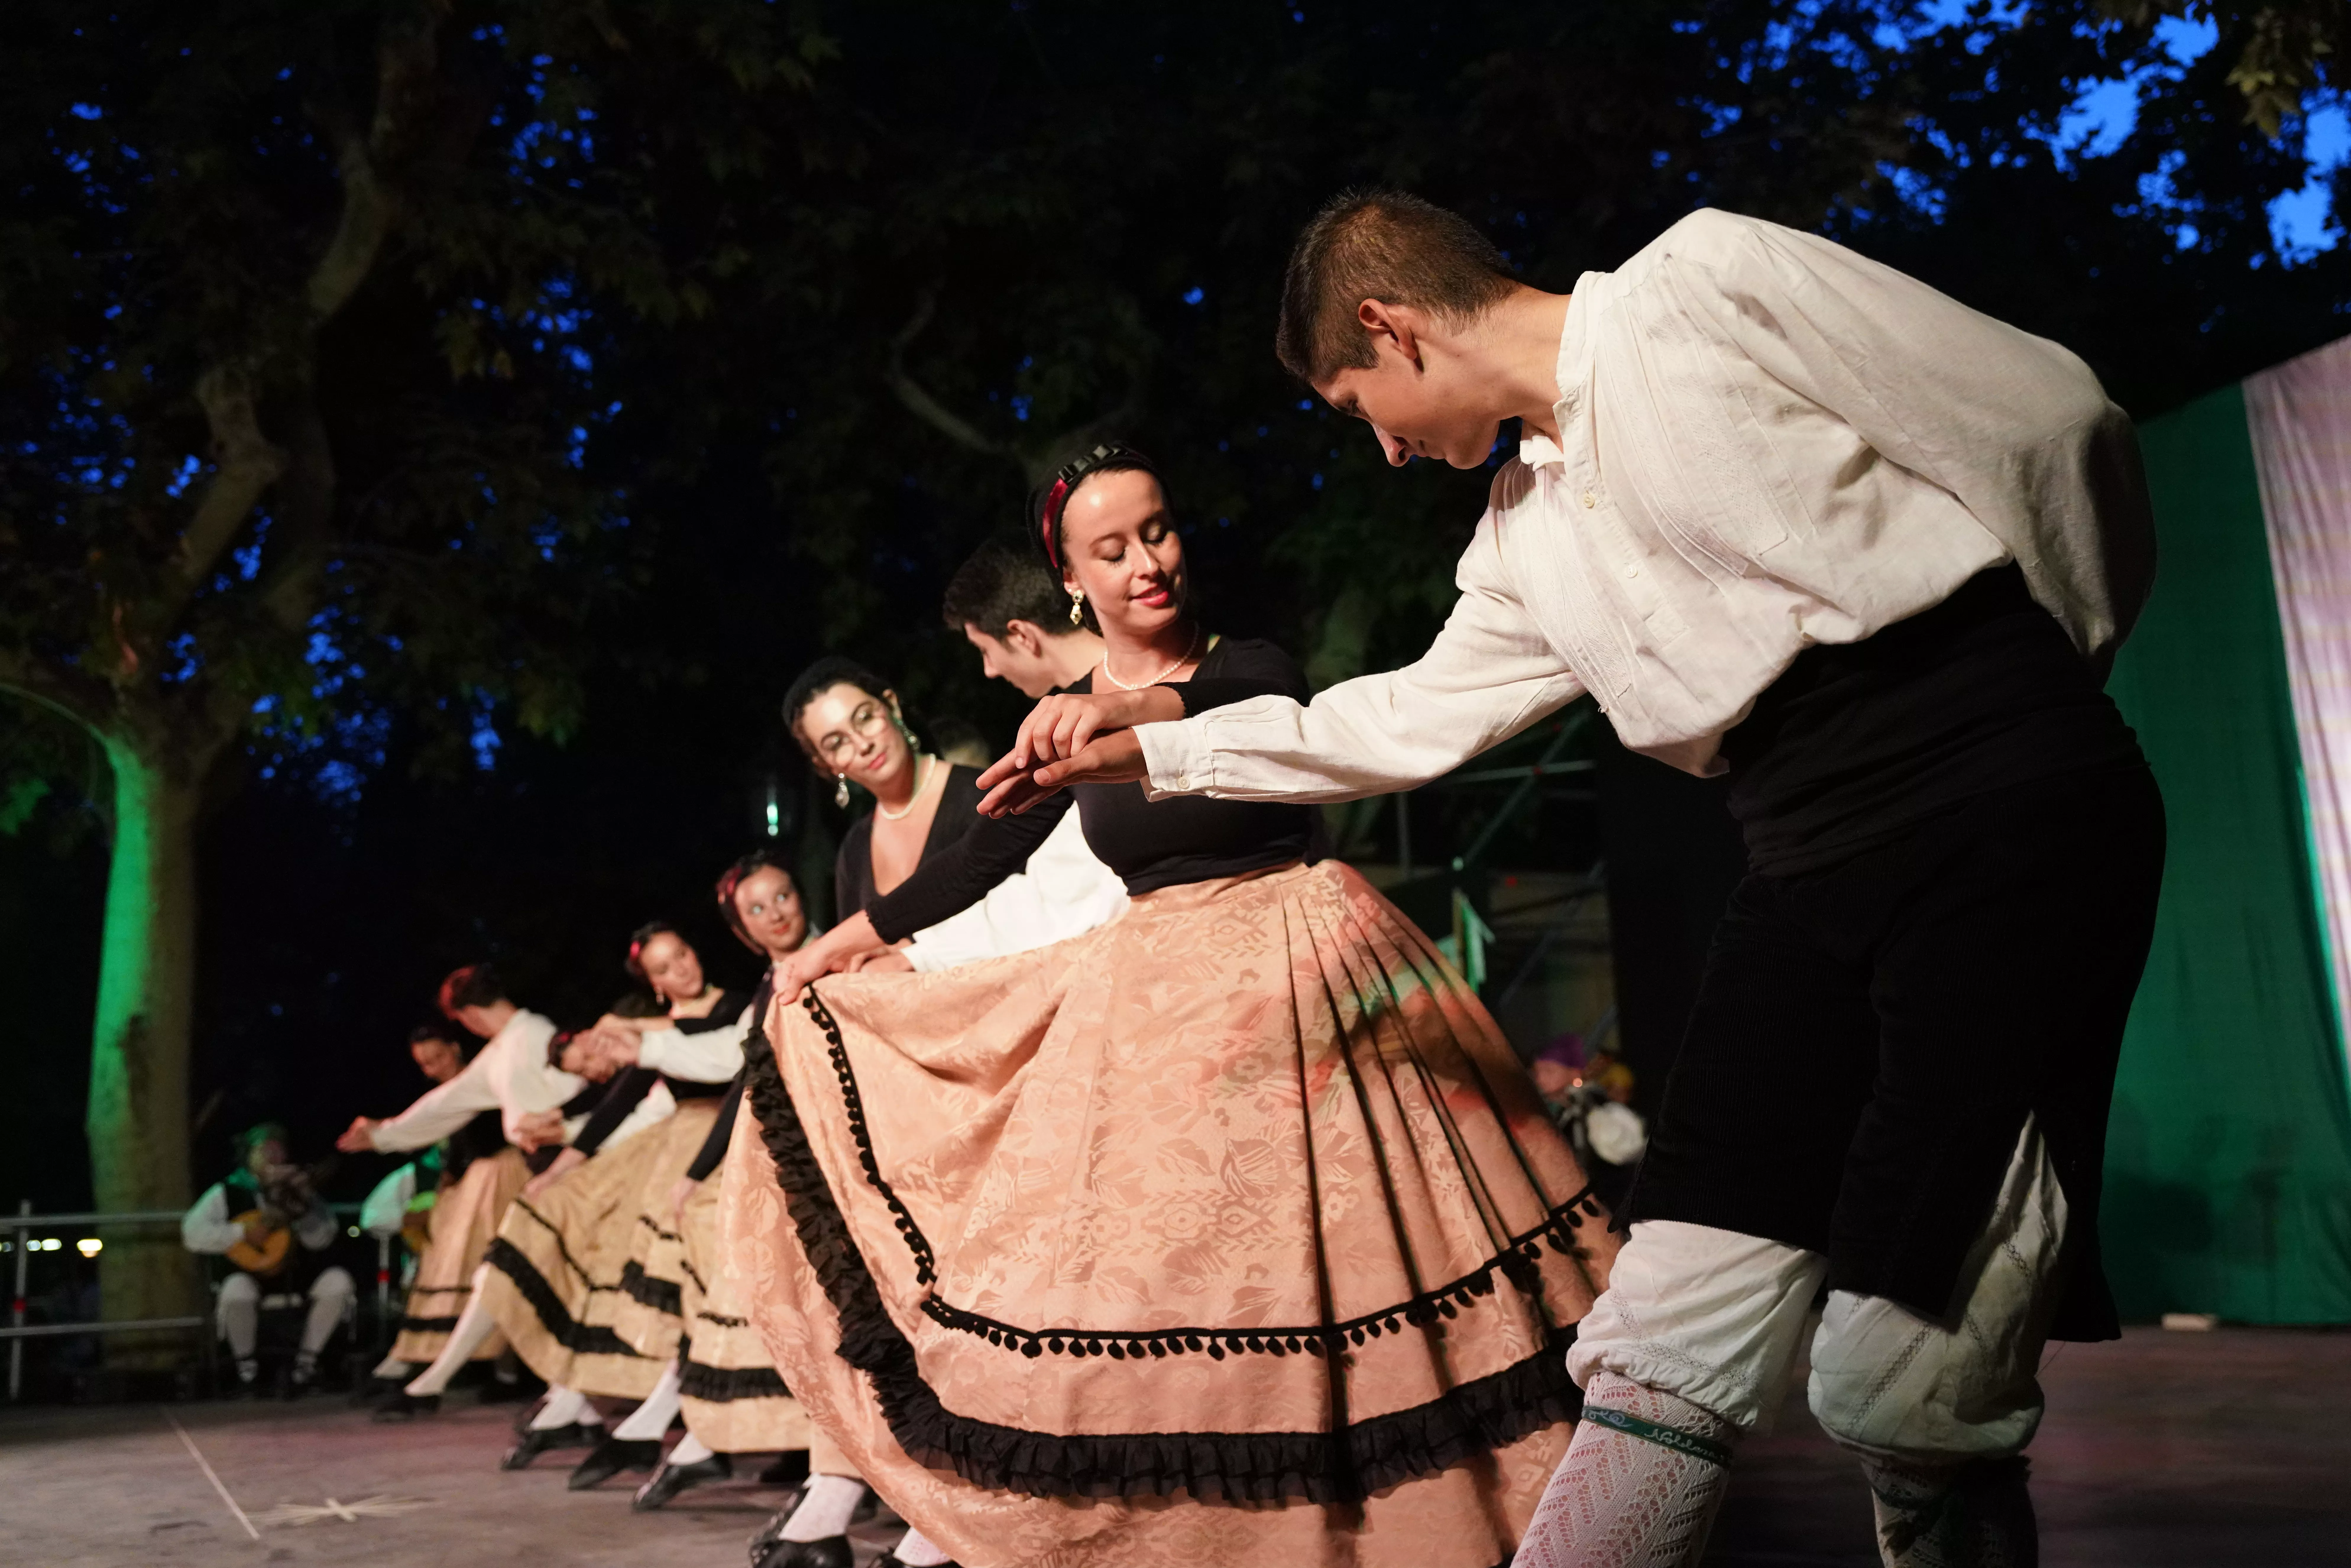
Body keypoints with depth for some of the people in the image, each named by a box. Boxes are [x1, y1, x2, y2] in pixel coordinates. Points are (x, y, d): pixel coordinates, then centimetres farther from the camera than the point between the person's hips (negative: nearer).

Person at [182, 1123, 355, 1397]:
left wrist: (303, 1207, -19)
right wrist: (244, 1233, -19)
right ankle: (247, 1366, -8)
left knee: (338, 1282, -25)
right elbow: (192, 1234, -10)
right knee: (236, 1290, -36)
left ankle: (306, 1361, -6)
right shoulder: (228, 1193, 3)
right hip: (251, 1273, -2)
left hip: (297, 1275, 2)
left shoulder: (296, 1187, 9)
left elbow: (321, 1240, 0)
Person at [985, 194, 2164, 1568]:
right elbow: (1410, 721, 29)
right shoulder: (1526, 537, 18)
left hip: (2013, 815, -6)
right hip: (1812, 874, 6)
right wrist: (1155, 743, 31)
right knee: (1667, 1361, -4)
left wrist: (2045, 670, 10)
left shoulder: (1710, 279, -2)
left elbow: (2054, 421, -3)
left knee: (1902, 1395, -9)